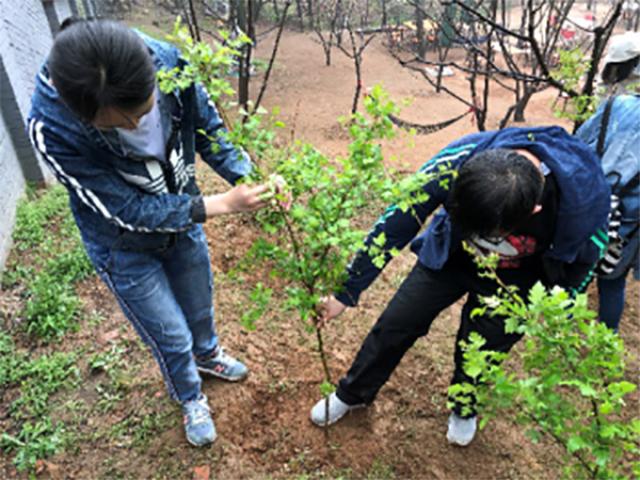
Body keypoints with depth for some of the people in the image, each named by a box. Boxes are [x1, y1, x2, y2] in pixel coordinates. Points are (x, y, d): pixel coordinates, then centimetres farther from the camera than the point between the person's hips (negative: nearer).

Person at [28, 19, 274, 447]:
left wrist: (251, 181, -26)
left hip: (183, 219, 4)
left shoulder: (167, 61, -27)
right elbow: (130, 213, -30)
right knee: (172, 336, 13)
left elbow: (209, 130, -10)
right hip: (126, 248, -3)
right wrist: (224, 204, -33)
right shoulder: (52, 127, -36)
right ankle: (191, 398, 47)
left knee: (200, 305, 27)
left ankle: (208, 354, 62)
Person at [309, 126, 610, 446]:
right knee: (394, 325, 5)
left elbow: (581, 263, -12)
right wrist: (346, 293, -16)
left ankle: (464, 408, 44)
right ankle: (353, 394, 33)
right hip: (451, 256, 1)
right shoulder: (456, 162, -37)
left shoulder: (586, 195, -37)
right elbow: (395, 224, -23)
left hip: (514, 278, -1)